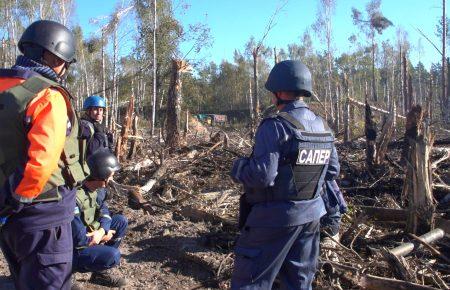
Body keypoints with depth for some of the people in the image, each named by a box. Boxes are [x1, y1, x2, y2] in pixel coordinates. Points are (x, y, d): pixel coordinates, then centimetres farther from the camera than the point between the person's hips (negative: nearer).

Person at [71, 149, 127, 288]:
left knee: (121, 221, 1)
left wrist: (102, 231, -17)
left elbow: (104, 213, 4)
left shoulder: (97, 189, -4)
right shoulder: (75, 198, -32)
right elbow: (79, 240, -28)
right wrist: (105, 236, -12)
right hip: (72, 250, -9)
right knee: (112, 255, -29)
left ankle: (102, 270, 8)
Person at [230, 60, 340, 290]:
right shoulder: (324, 127, 5)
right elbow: (332, 171, 12)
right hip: (312, 214, 8)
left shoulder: (275, 126, -19)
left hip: (275, 216, -7)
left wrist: (238, 167, -6)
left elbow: (261, 175, -24)